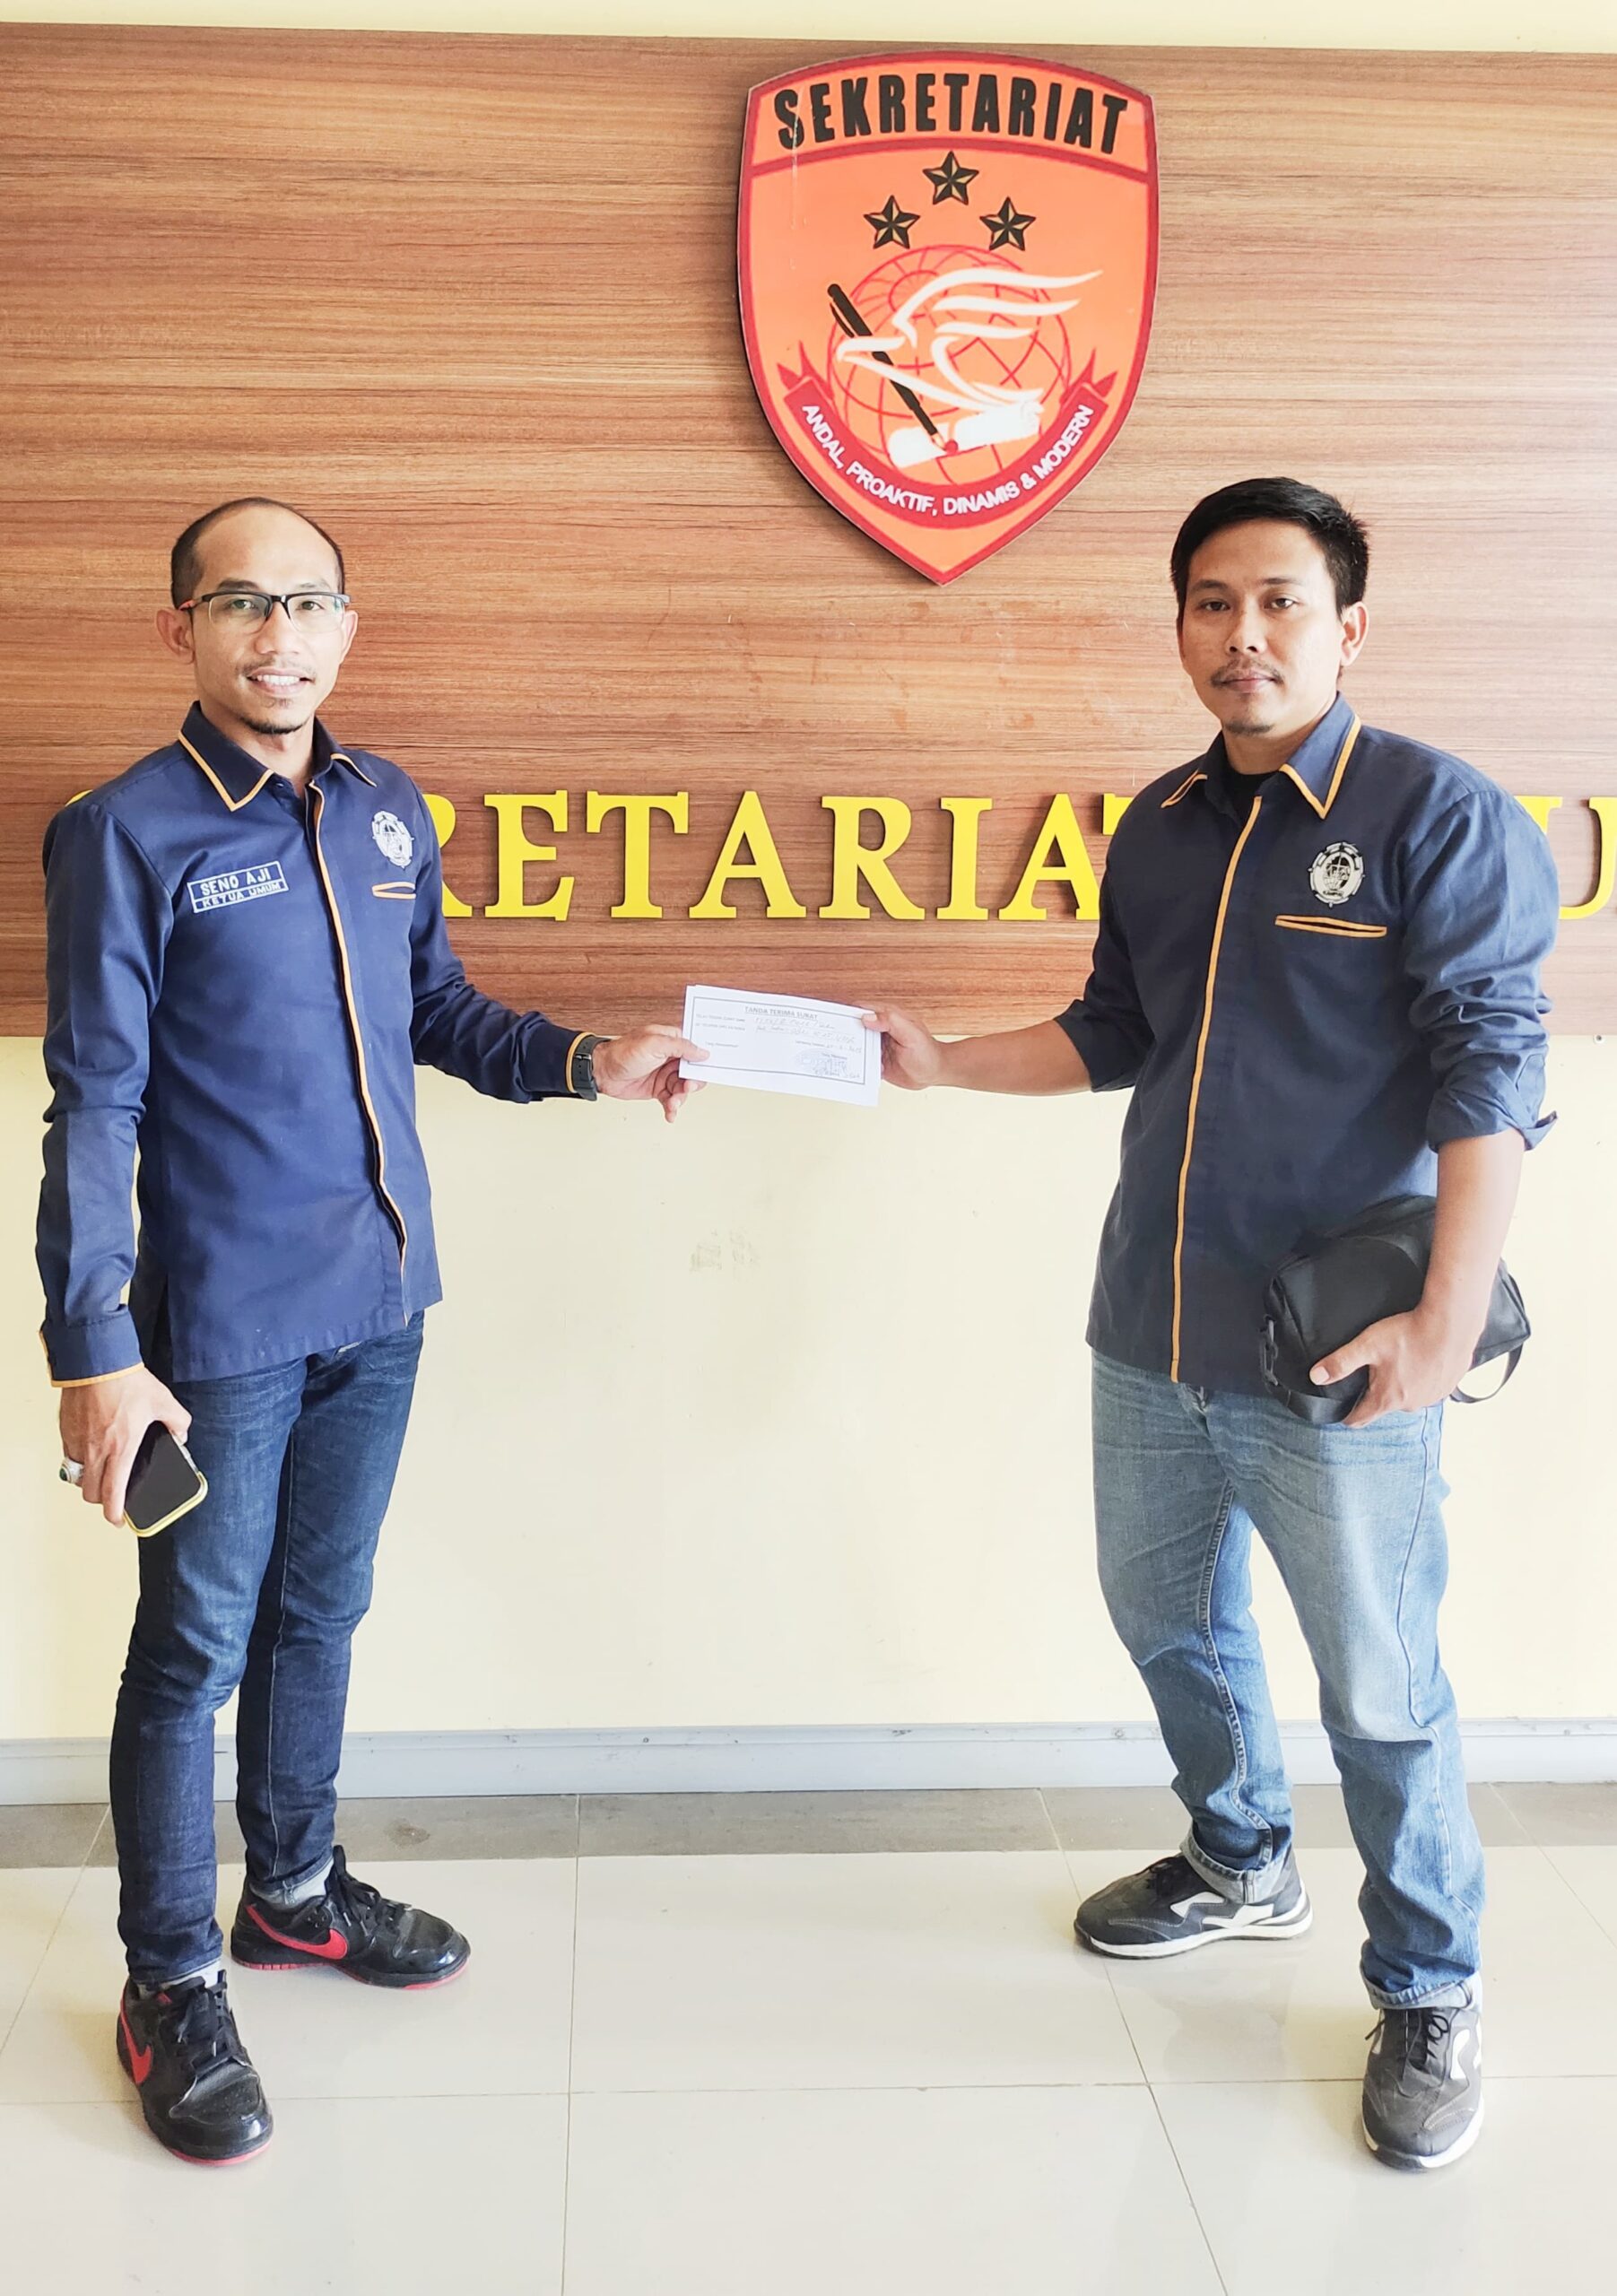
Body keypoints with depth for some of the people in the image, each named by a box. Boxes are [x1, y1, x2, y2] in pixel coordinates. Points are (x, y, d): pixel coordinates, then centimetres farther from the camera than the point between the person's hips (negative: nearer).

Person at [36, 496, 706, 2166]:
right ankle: (172, 1981, 24)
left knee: (320, 1609, 20)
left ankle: (295, 1889, 40)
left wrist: (585, 1064, -2)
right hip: (224, 1324, -6)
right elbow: (95, 1108, -13)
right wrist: (93, 1351, -17)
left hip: (378, 1301, 6)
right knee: (196, 1644, 6)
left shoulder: (387, 811, 5)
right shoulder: (131, 832, -12)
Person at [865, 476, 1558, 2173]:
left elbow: (1489, 1071, -16)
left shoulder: (1438, 815, -11)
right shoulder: (1160, 826, 9)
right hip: (1150, 1335, 7)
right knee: (1168, 1617, 21)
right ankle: (1241, 1866, 47)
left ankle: (1429, 1997, 27)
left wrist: (1446, 1321, -22)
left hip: (1331, 1356, -6)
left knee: (1379, 1692, 4)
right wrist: (941, 1062, 7)